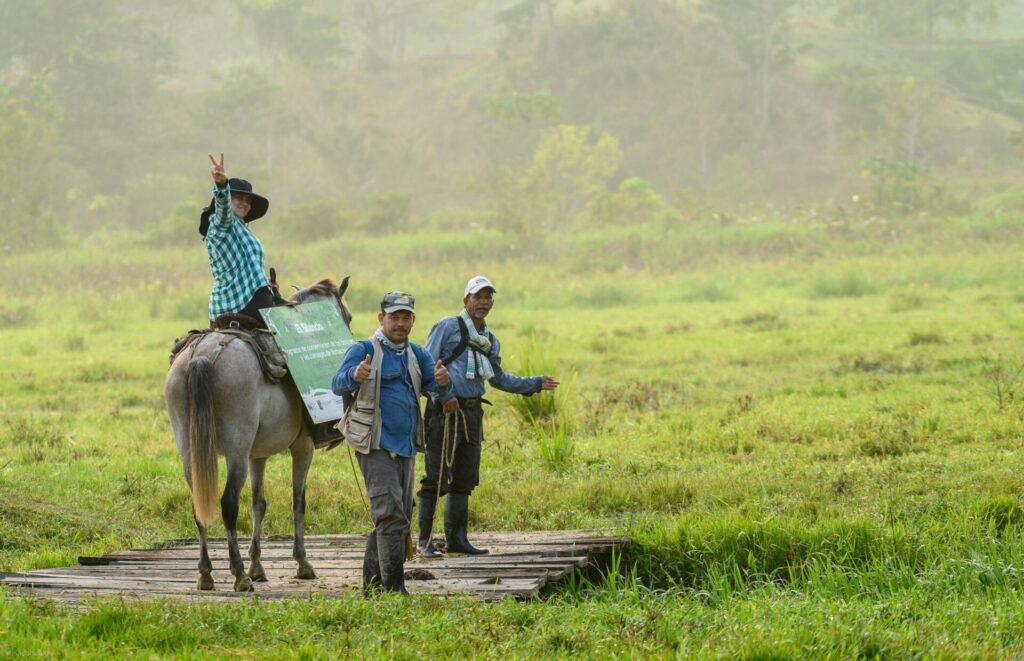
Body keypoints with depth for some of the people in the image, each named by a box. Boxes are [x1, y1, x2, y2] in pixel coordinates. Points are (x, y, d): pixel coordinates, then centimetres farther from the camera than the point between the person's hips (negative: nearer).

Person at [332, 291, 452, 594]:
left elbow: (437, 392, 2)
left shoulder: (417, 355, 13)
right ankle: (394, 586, -18)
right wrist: (355, 376, -41)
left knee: (399, 519, 11)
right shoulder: (363, 351, -4)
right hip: (376, 447, -7)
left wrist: (442, 384, -23)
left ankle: (372, 585, 22)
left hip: (406, 449, 7)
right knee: (391, 515, -16)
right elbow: (338, 385, -18)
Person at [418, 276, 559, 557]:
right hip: (445, 411, -7)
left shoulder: (491, 341, 17)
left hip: (472, 413, 7)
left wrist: (535, 384, 25)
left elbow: (498, 378, 29)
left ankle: (456, 538, 16)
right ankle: (424, 541, -4)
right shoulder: (447, 327, -5)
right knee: (436, 478, -7)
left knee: (464, 480, 10)